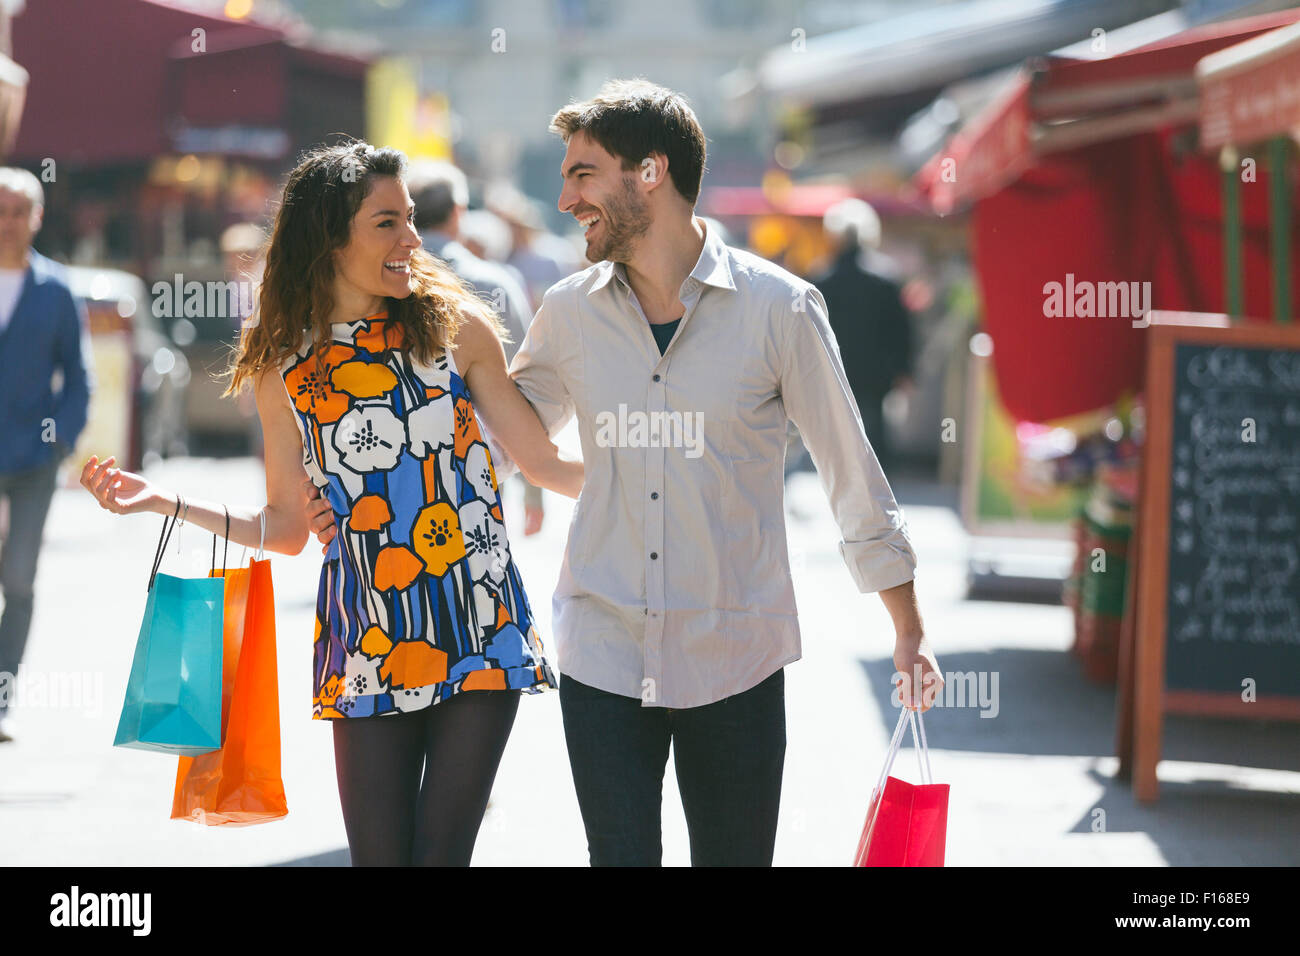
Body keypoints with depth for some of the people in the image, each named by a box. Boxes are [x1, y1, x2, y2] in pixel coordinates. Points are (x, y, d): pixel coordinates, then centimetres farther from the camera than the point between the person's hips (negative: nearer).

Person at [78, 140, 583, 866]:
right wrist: (165, 502, 3)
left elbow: (545, 463, 5)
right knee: (379, 854, 1)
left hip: (480, 637, -1)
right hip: (367, 654, 1)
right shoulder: (286, 368, 4)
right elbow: (287, 528, 11)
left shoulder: (456, 327, 1)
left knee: (442, 852, -6)